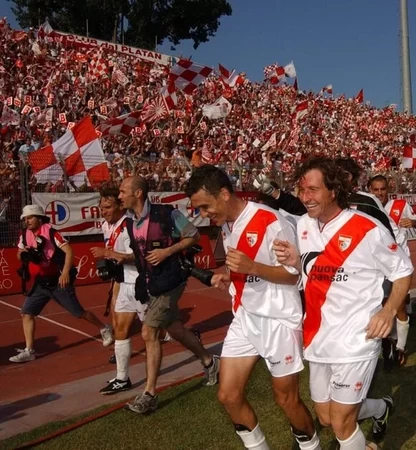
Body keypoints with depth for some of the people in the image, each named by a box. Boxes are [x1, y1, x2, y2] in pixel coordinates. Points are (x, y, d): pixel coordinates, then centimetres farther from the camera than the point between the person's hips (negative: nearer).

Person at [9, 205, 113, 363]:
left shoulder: (50, 232, -17)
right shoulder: (25, 234, 3)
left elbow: (69, 251, -23)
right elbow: (20, 255, 14)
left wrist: (65, 272, -35)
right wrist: (24, 254, -11)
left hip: (58, 280, -6)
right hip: (40, 283, 6)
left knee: (78, 312, 1)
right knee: (26, 313, -2)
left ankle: (104, 329, 22)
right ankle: (29, 351, 4)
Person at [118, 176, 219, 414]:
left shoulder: (166, 214, -16)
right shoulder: (130, 224, 5)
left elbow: (194, 236, -8)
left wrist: (168, 251, -18)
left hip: (168, 282, -8)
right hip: (149, 285, 8)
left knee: (149, 333, -10)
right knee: (175, 329, 17)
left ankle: (150, 394, 3)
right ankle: (210, 362, 40)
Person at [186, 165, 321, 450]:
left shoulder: (271, 222, -21)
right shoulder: (226, 226, 4)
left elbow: (293, 275, -16)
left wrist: (252, 267, -29)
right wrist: (228, 277, -3)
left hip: (279, 320, -7)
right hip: (245, 318, 7)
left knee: (287, 399, 8)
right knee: (228, 395, 6)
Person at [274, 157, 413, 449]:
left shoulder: (367, 229, -15)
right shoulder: (303, 226, 2)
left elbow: (403, 271, -3)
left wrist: (389, 311, -18)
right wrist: (295, 262, -8)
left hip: (355, 340, -6)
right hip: (318, 338, 7)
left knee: (341, 424, -2)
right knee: (325, 418, 19)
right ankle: (382, 407, 47)